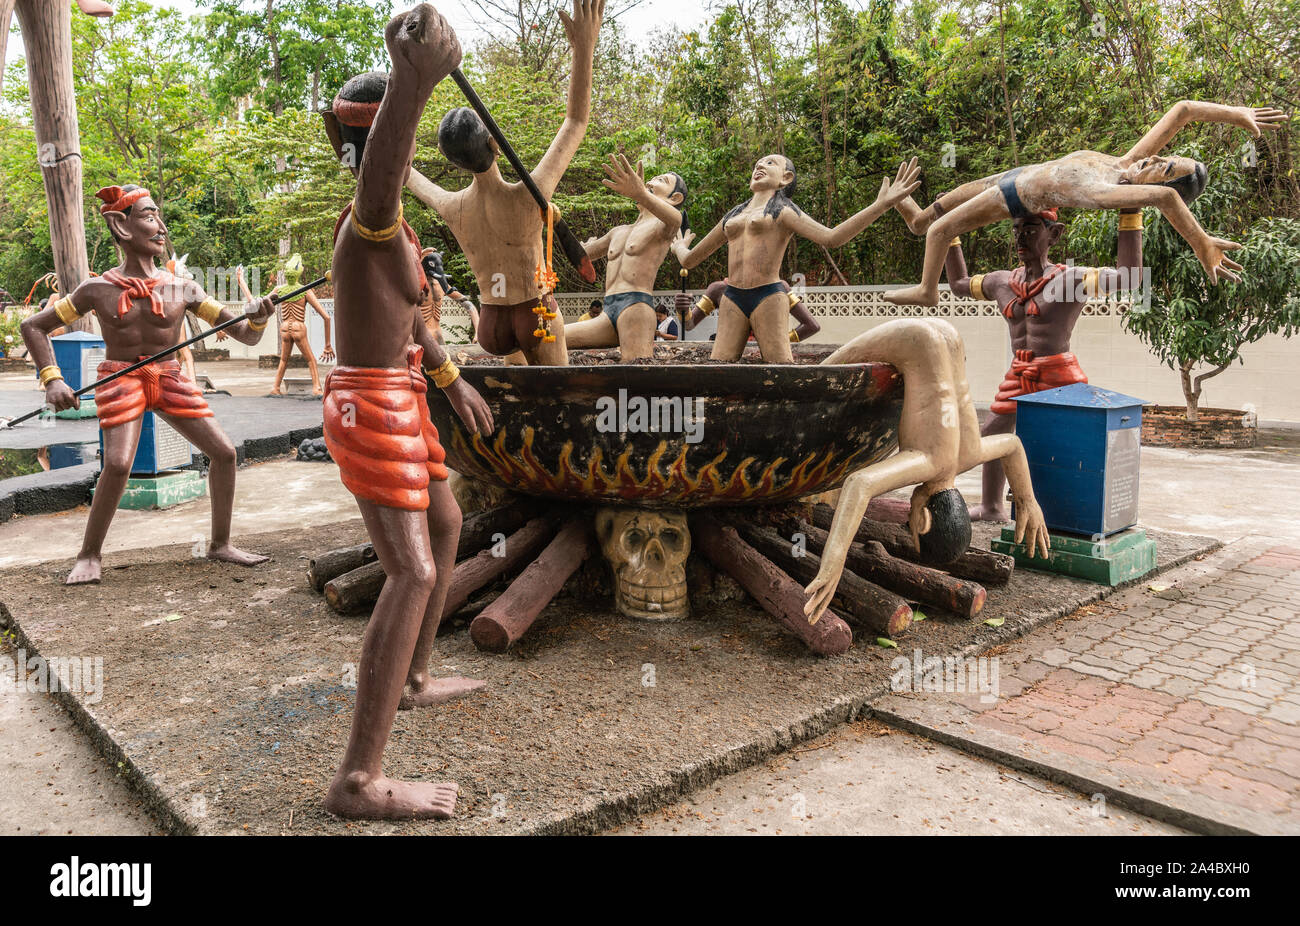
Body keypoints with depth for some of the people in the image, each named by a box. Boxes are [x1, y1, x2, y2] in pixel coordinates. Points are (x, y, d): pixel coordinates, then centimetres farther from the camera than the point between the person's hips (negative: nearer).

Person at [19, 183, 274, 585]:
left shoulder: (182, 288, -2)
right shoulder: (98, 290, -6)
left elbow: (245, 335, -3)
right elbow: (33, 326, 3)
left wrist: (257, 318, -26)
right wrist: (52, 379, -9)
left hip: (170, 379, 3)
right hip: (121, 381, -3)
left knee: (224, 452, -4)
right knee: (118, 464, -22)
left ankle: (220, 544, 12)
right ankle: (89, 555, -1)